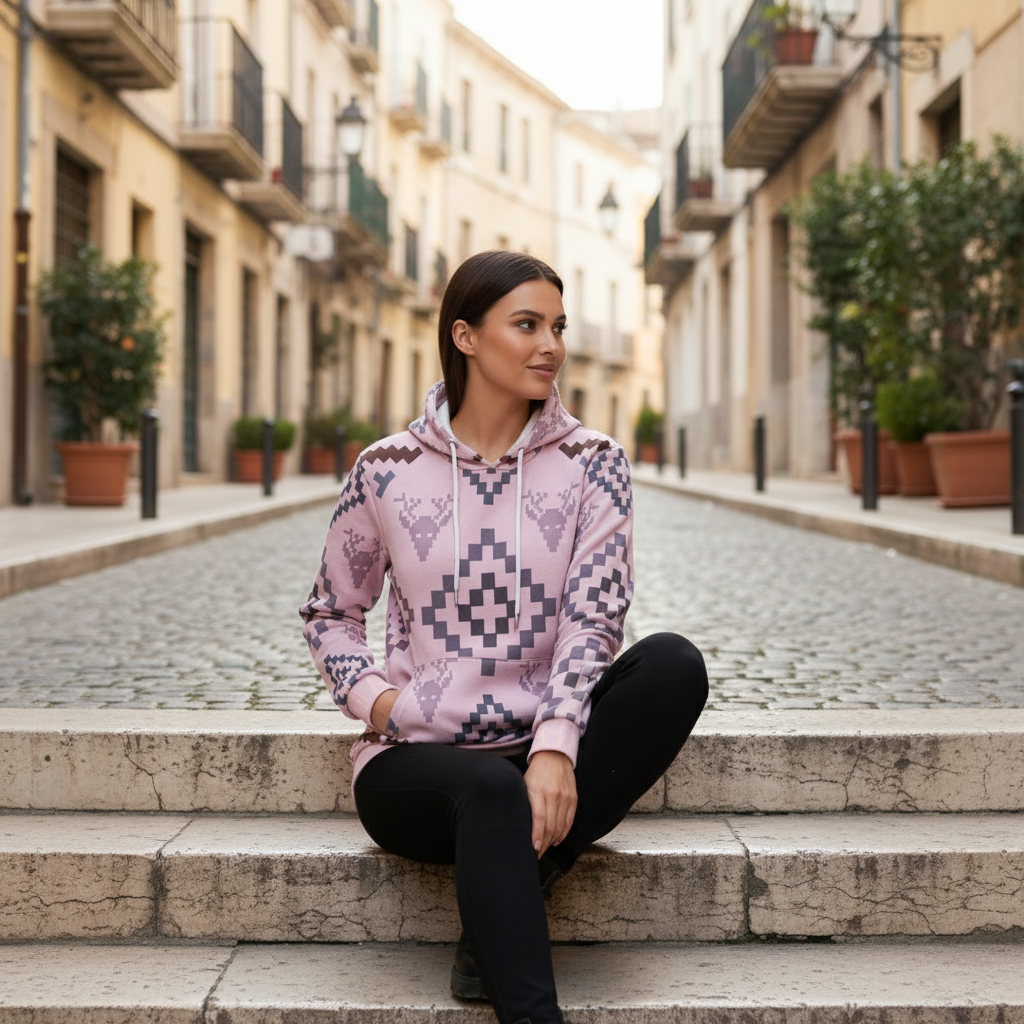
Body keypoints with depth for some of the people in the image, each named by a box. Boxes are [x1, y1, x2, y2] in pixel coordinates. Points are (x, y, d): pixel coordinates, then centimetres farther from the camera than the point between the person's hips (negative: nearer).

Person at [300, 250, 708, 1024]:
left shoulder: (590, 464, 2)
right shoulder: (388, 470, 2)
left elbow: (593, 618, -9)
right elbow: (331, 615, 14)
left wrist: (555, 748, -26)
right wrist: (371, 695, -7)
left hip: (540, 753, 2)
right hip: (416, 761, -2)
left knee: (674, 662, -26)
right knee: (493, 790, -37)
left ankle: (498, 927, -25)